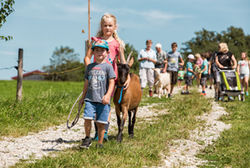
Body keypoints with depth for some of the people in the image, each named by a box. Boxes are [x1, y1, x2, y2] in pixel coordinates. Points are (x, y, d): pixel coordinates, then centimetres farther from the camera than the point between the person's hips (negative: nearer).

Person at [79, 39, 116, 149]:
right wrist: (83, 97, 20)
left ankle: (100, 143, 14)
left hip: (103, 100, -3)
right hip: (90, 99, 3)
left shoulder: (107, 67, 1)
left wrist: (107, 95, -17)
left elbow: (112, 83, -4)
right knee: (87, 118, -10)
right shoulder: (90, 67, 13)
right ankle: (87, 138, 11)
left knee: (100, 123, 0)